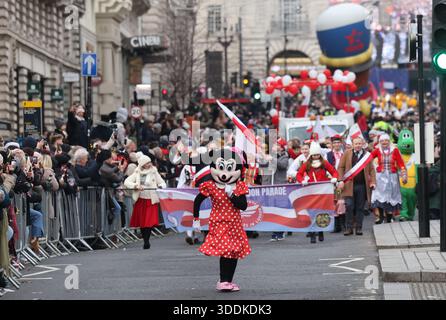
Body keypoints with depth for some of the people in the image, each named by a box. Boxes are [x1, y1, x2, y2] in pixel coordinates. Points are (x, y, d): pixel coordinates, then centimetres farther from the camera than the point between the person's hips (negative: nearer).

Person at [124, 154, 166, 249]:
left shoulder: (154, 173, 2)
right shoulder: (137, 173, 4)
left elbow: (162, 183, 4)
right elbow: (126, 182, -1)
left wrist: (160, 186, -19)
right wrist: (135, 186, -17)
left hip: (151, 200, -2)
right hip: (140, 200, 2)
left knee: (150, 222, -12)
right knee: (141, 222, 6)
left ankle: (147, 242, -5)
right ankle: (145, 241, 21)